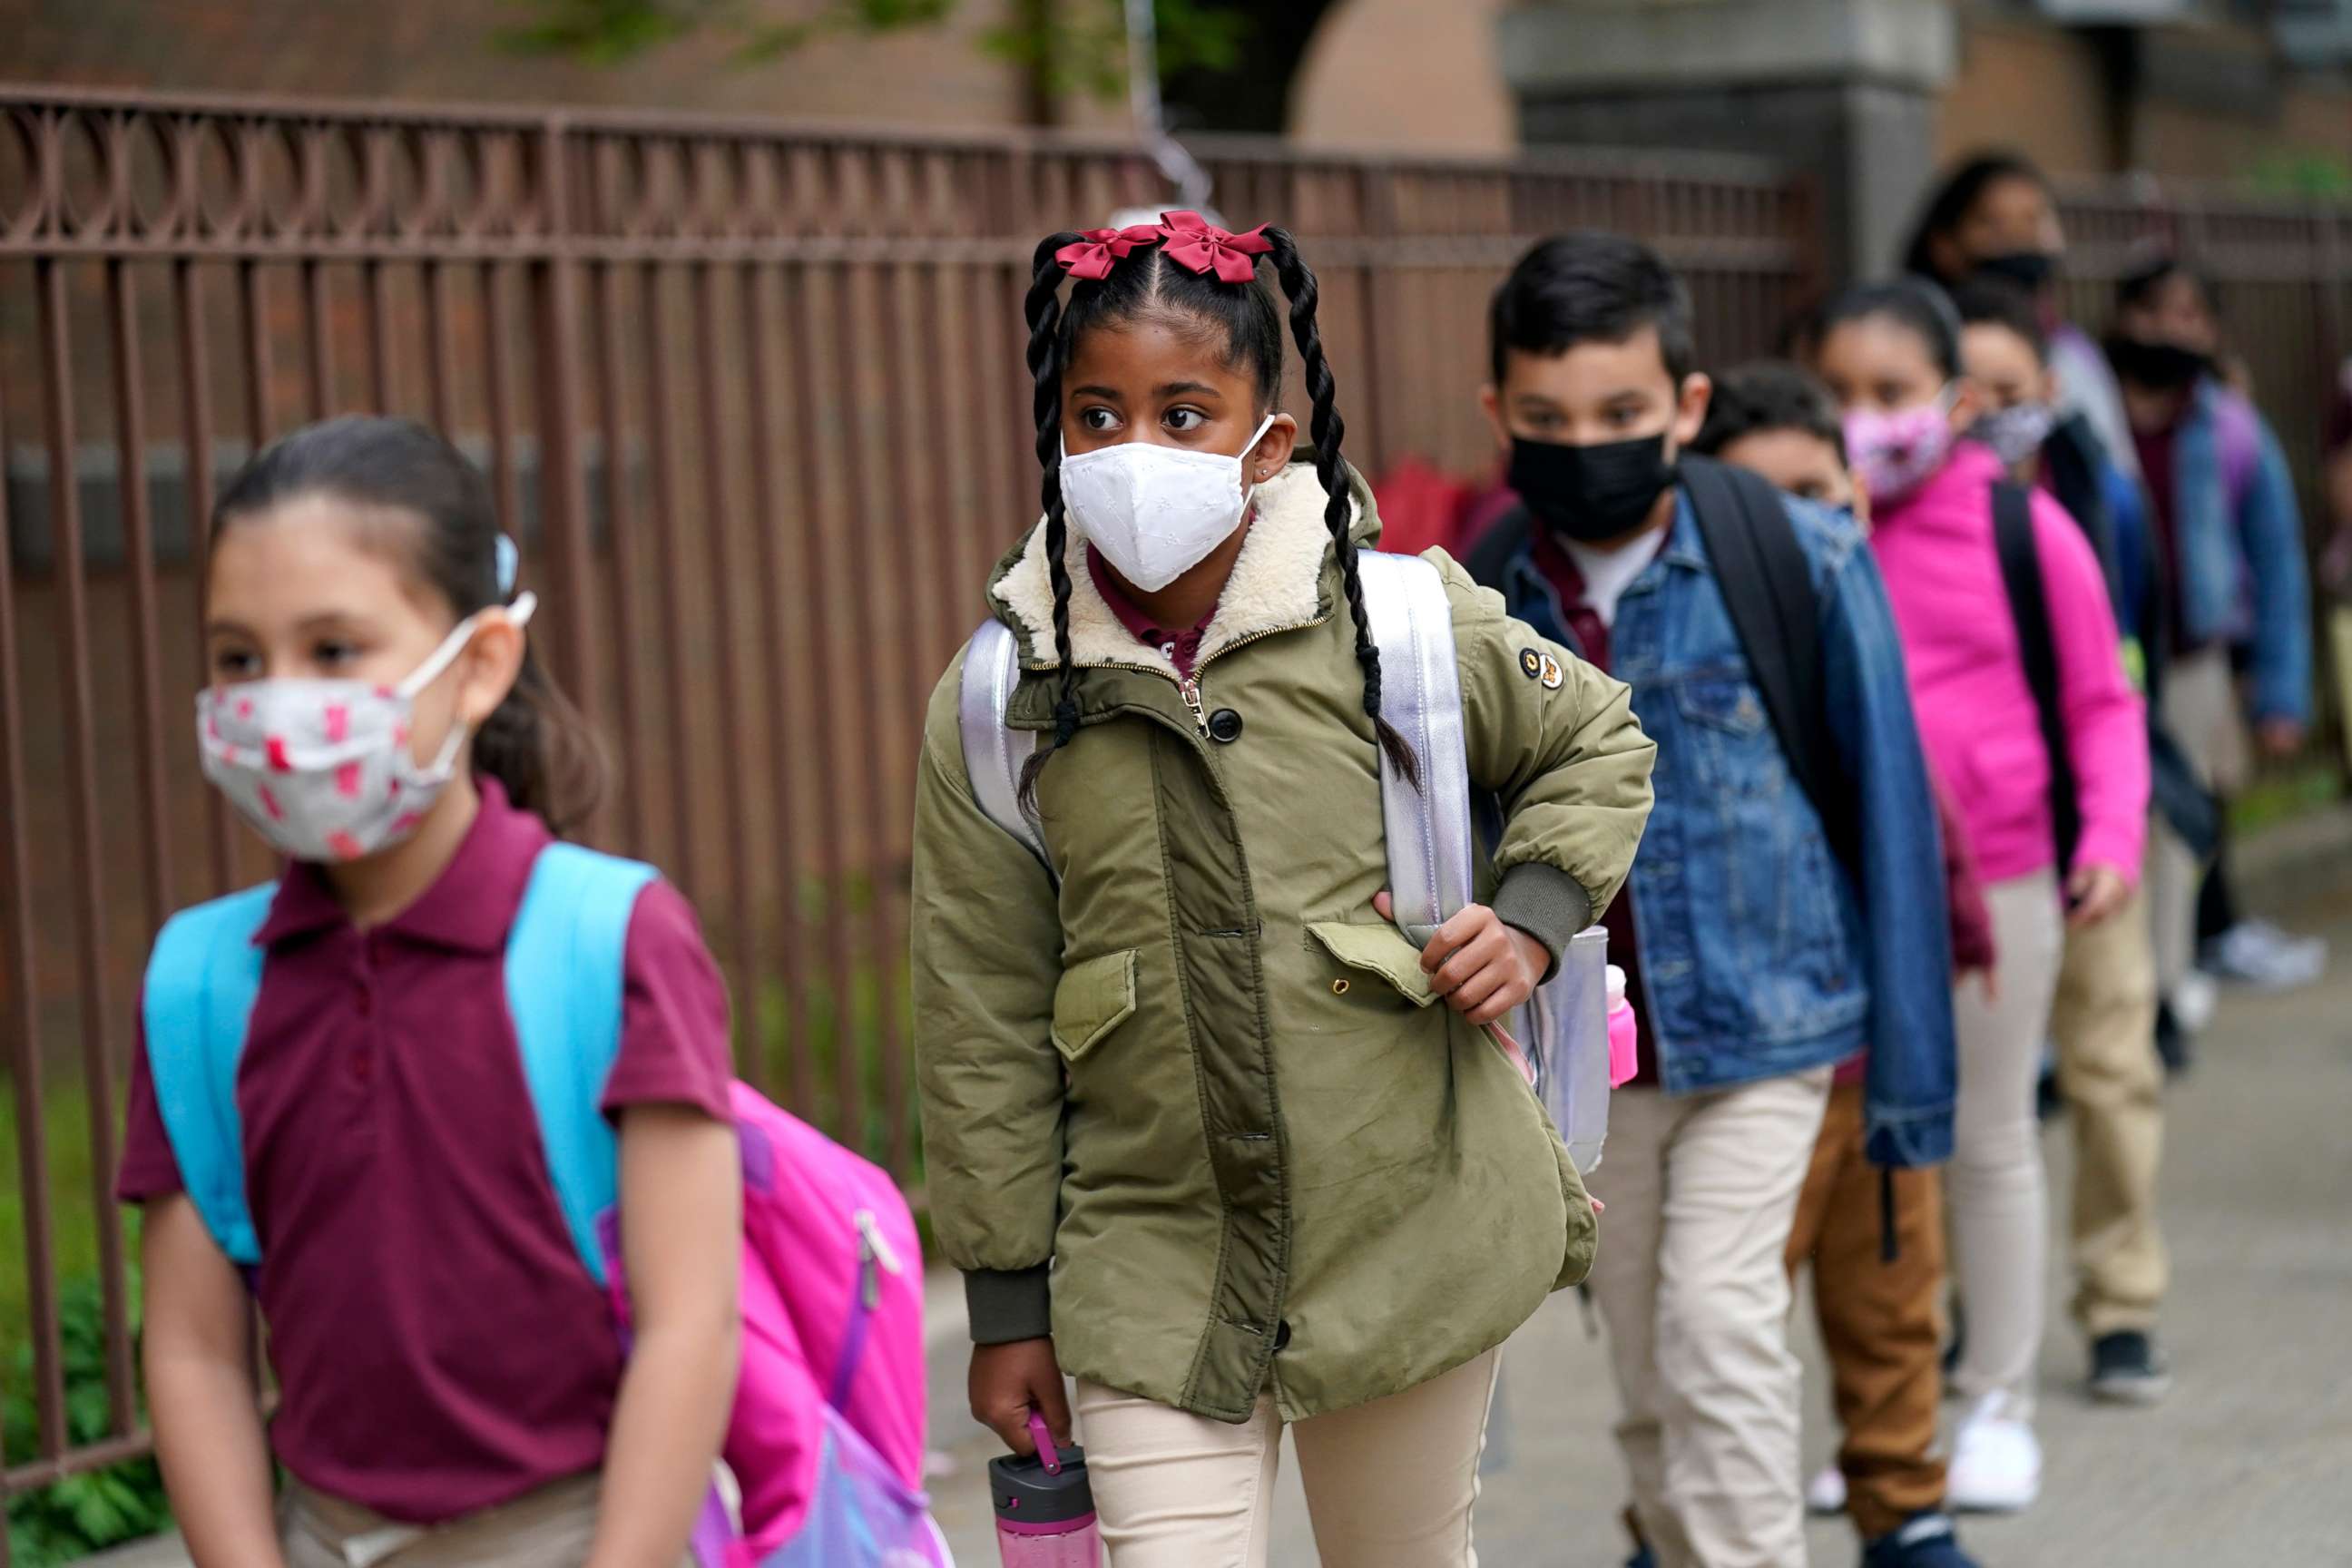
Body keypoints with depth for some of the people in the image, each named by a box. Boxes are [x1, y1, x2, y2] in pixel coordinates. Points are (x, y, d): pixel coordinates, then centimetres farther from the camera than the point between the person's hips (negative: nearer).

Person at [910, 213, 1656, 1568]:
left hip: (1410, 1228, 0)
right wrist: (1009, 1299, 4)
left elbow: (1597, 742, 14)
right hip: (1152, 1265, 0)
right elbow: (983, 1024, 3)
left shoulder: (1395, 618, -6)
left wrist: (1533, 918, -4)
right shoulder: (997, 704, -3)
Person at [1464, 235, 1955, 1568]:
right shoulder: (1479, 601, -3)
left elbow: (1890, 812, -4)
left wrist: (1911, 1066, -3)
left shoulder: (1805, 566, -10)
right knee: (1651, 1385, 10)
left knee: (1717, 1324, -17)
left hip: (1765, 1026, -3)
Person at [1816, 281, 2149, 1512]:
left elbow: (2101, 700, 3)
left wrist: (2112, 834, -9)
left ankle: (1999, 1404, 25)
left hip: (1996, 882, -1)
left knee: (1989, 1142, 12)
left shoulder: (2023, 529, -5)